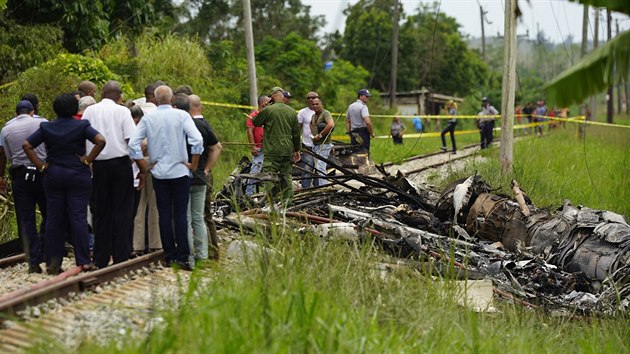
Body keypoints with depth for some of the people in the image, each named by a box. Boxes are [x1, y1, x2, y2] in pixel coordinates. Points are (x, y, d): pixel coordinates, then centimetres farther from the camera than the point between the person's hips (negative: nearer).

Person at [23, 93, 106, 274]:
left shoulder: (46, 127, 3)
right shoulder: (82, 126, -5)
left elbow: (26, 145, -1)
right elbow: (100, 141, -17)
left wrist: (41, 165, -1)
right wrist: (87, 160, -10)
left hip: (53, 176, 2)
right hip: (78, 176, -2)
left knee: (53, 219, 7)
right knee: (78, 217, 0)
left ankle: (52, 263, 9)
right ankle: (83, 261, -2)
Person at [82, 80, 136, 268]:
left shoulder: (90, 111, 5)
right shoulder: (122, 111, -4)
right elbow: (131, 139, -9)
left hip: (99, 164, 3)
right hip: (120, 162, -3)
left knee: (101, 212, 9)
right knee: (122, 211, 2)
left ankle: (100, 259, 11)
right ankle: (121, 256, 0)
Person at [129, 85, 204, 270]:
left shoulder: (148, 118, 1)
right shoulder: (181, 115, -5)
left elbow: (133, 144, -2)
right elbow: (197, 140, -15)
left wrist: (144, 169, 6)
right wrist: (193, 165, -4)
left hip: (159, 173, 2)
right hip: (180, 171, -2)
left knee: (164, 215, 7)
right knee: (180, 214, 0)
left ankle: (169, 256, 10)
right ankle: (182, 257, -4)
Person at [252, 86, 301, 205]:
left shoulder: (268, 110, -10)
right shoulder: (291, 111, 8)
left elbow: (255, 122, 3)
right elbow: (296, 133, 14)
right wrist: (297, 150, 21)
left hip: (272, 151, -5)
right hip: (287, 150, 6)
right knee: (286, 176, 13)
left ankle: (272, 203, -11)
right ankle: (288, 201, 15)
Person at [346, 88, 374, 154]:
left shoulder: (350, 106, 16)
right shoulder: (363, 107, -11)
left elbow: (347, 121, 20)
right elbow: (367, 122, -22)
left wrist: (349, 133, 22)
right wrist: (372, 133, -11)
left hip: (353, 133, 8)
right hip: (363, 131, -8)